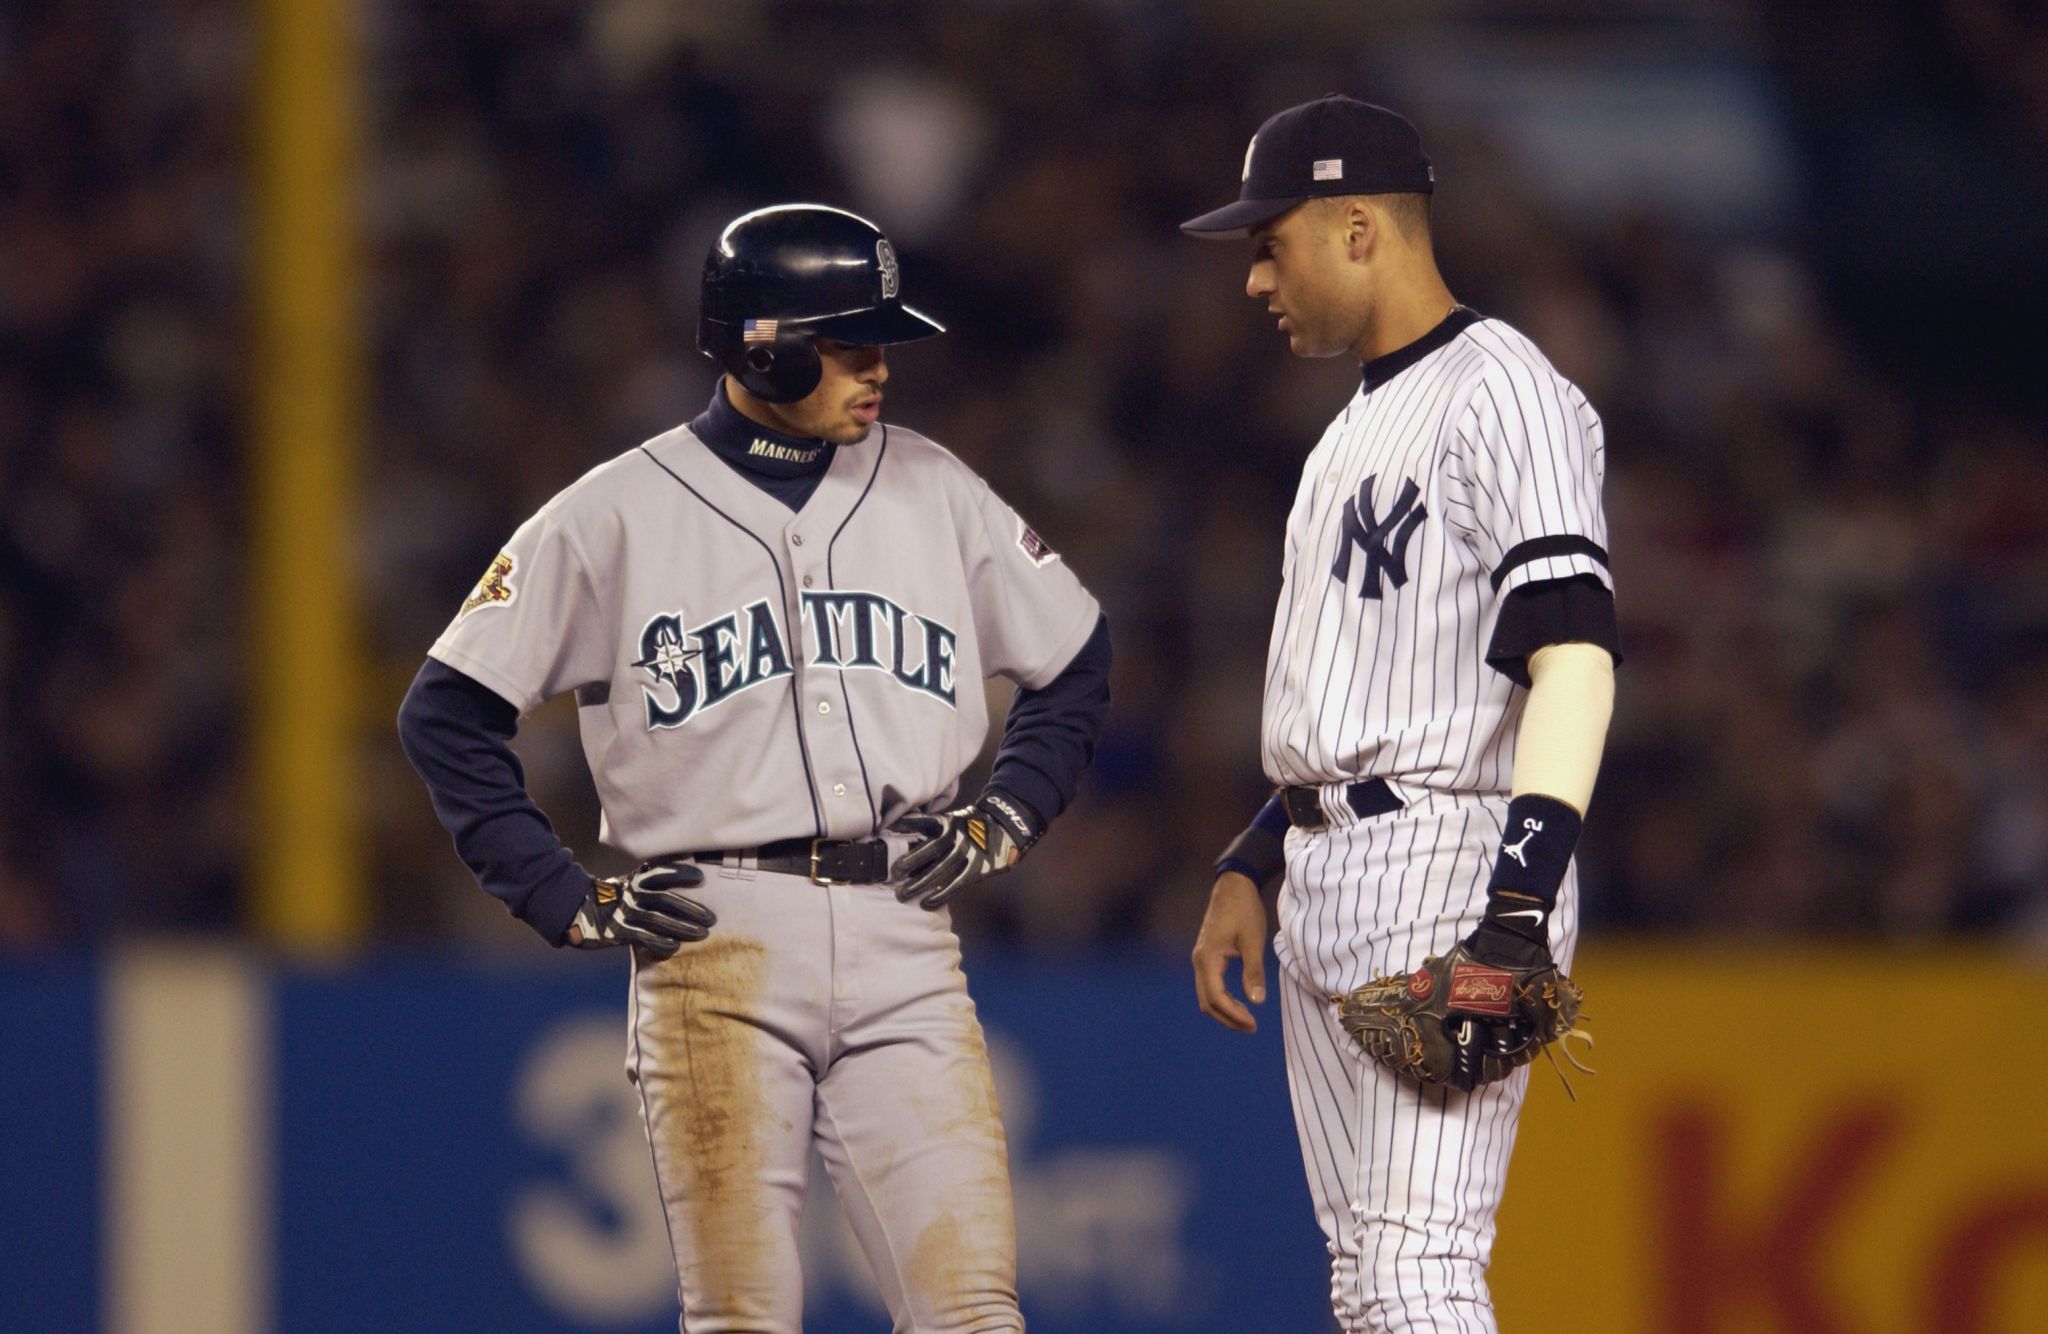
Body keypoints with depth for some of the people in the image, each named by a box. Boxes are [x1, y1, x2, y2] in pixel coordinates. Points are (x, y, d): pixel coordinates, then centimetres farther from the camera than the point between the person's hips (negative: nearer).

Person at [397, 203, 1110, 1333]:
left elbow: (1077, 658, 24)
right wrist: (566, 902, -2)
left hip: (902, 945, 3)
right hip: (716, 946, -3)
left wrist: (1004, 820, 10)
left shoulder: (933, 491, 11)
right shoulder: (613, 516, 2)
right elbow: (447, 715, 5)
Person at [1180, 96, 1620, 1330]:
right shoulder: (1363, 423, 22)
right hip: (1326, 892, 10)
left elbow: (1573, 655, -20)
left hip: (1450, 867, -10)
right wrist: (1249, 868, 20)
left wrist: (1521, 908, -29)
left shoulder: (1503, 394, -10)